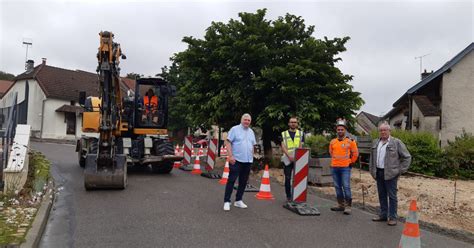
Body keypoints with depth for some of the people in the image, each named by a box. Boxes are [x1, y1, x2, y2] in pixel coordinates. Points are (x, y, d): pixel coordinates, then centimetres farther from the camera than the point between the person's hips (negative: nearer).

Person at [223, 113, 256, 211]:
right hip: (236, 160, -6)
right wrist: (230, 156, -16)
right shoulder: (235, 129, -4)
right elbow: (228, 142, -8)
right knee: (231, 180, -5)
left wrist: (252, 157, 13)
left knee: (243, 181, 10)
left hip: (248, 161, 6)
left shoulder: (251, 132, 14)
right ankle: (227, 201, 1)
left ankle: (238, 200, 21)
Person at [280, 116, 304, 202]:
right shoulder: (284, 134, 9)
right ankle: (288, 196, 12)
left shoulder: (301, 133, 12)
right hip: (287, 159, 0)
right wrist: (289, 156, -15)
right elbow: (283, 147, -1)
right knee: (287, 178, 3)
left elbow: (301, 146, 3)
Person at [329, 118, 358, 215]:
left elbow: (355, 153, 5)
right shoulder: (332, 142, 7)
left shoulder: (350, 141, -3)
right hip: (334, 167, 5)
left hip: (345, 168, -5)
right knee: (337, 187, 11)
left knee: (346, 187, -8)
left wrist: (351, 162, 8)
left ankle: (348, 206, 0)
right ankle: (340, 204, 22)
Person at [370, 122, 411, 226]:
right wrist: (372, 169, 15)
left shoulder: (396, 142, -5)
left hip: (390, 174, -5)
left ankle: (392, 217, 7)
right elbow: (372, 157, 22)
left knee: (392, 196, 0)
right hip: (378, 173, 6)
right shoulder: (375, 142, 13)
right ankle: (383, 214, 22)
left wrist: (401, 170, -5)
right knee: (382, 195, 13)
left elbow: (407, 157, -2)